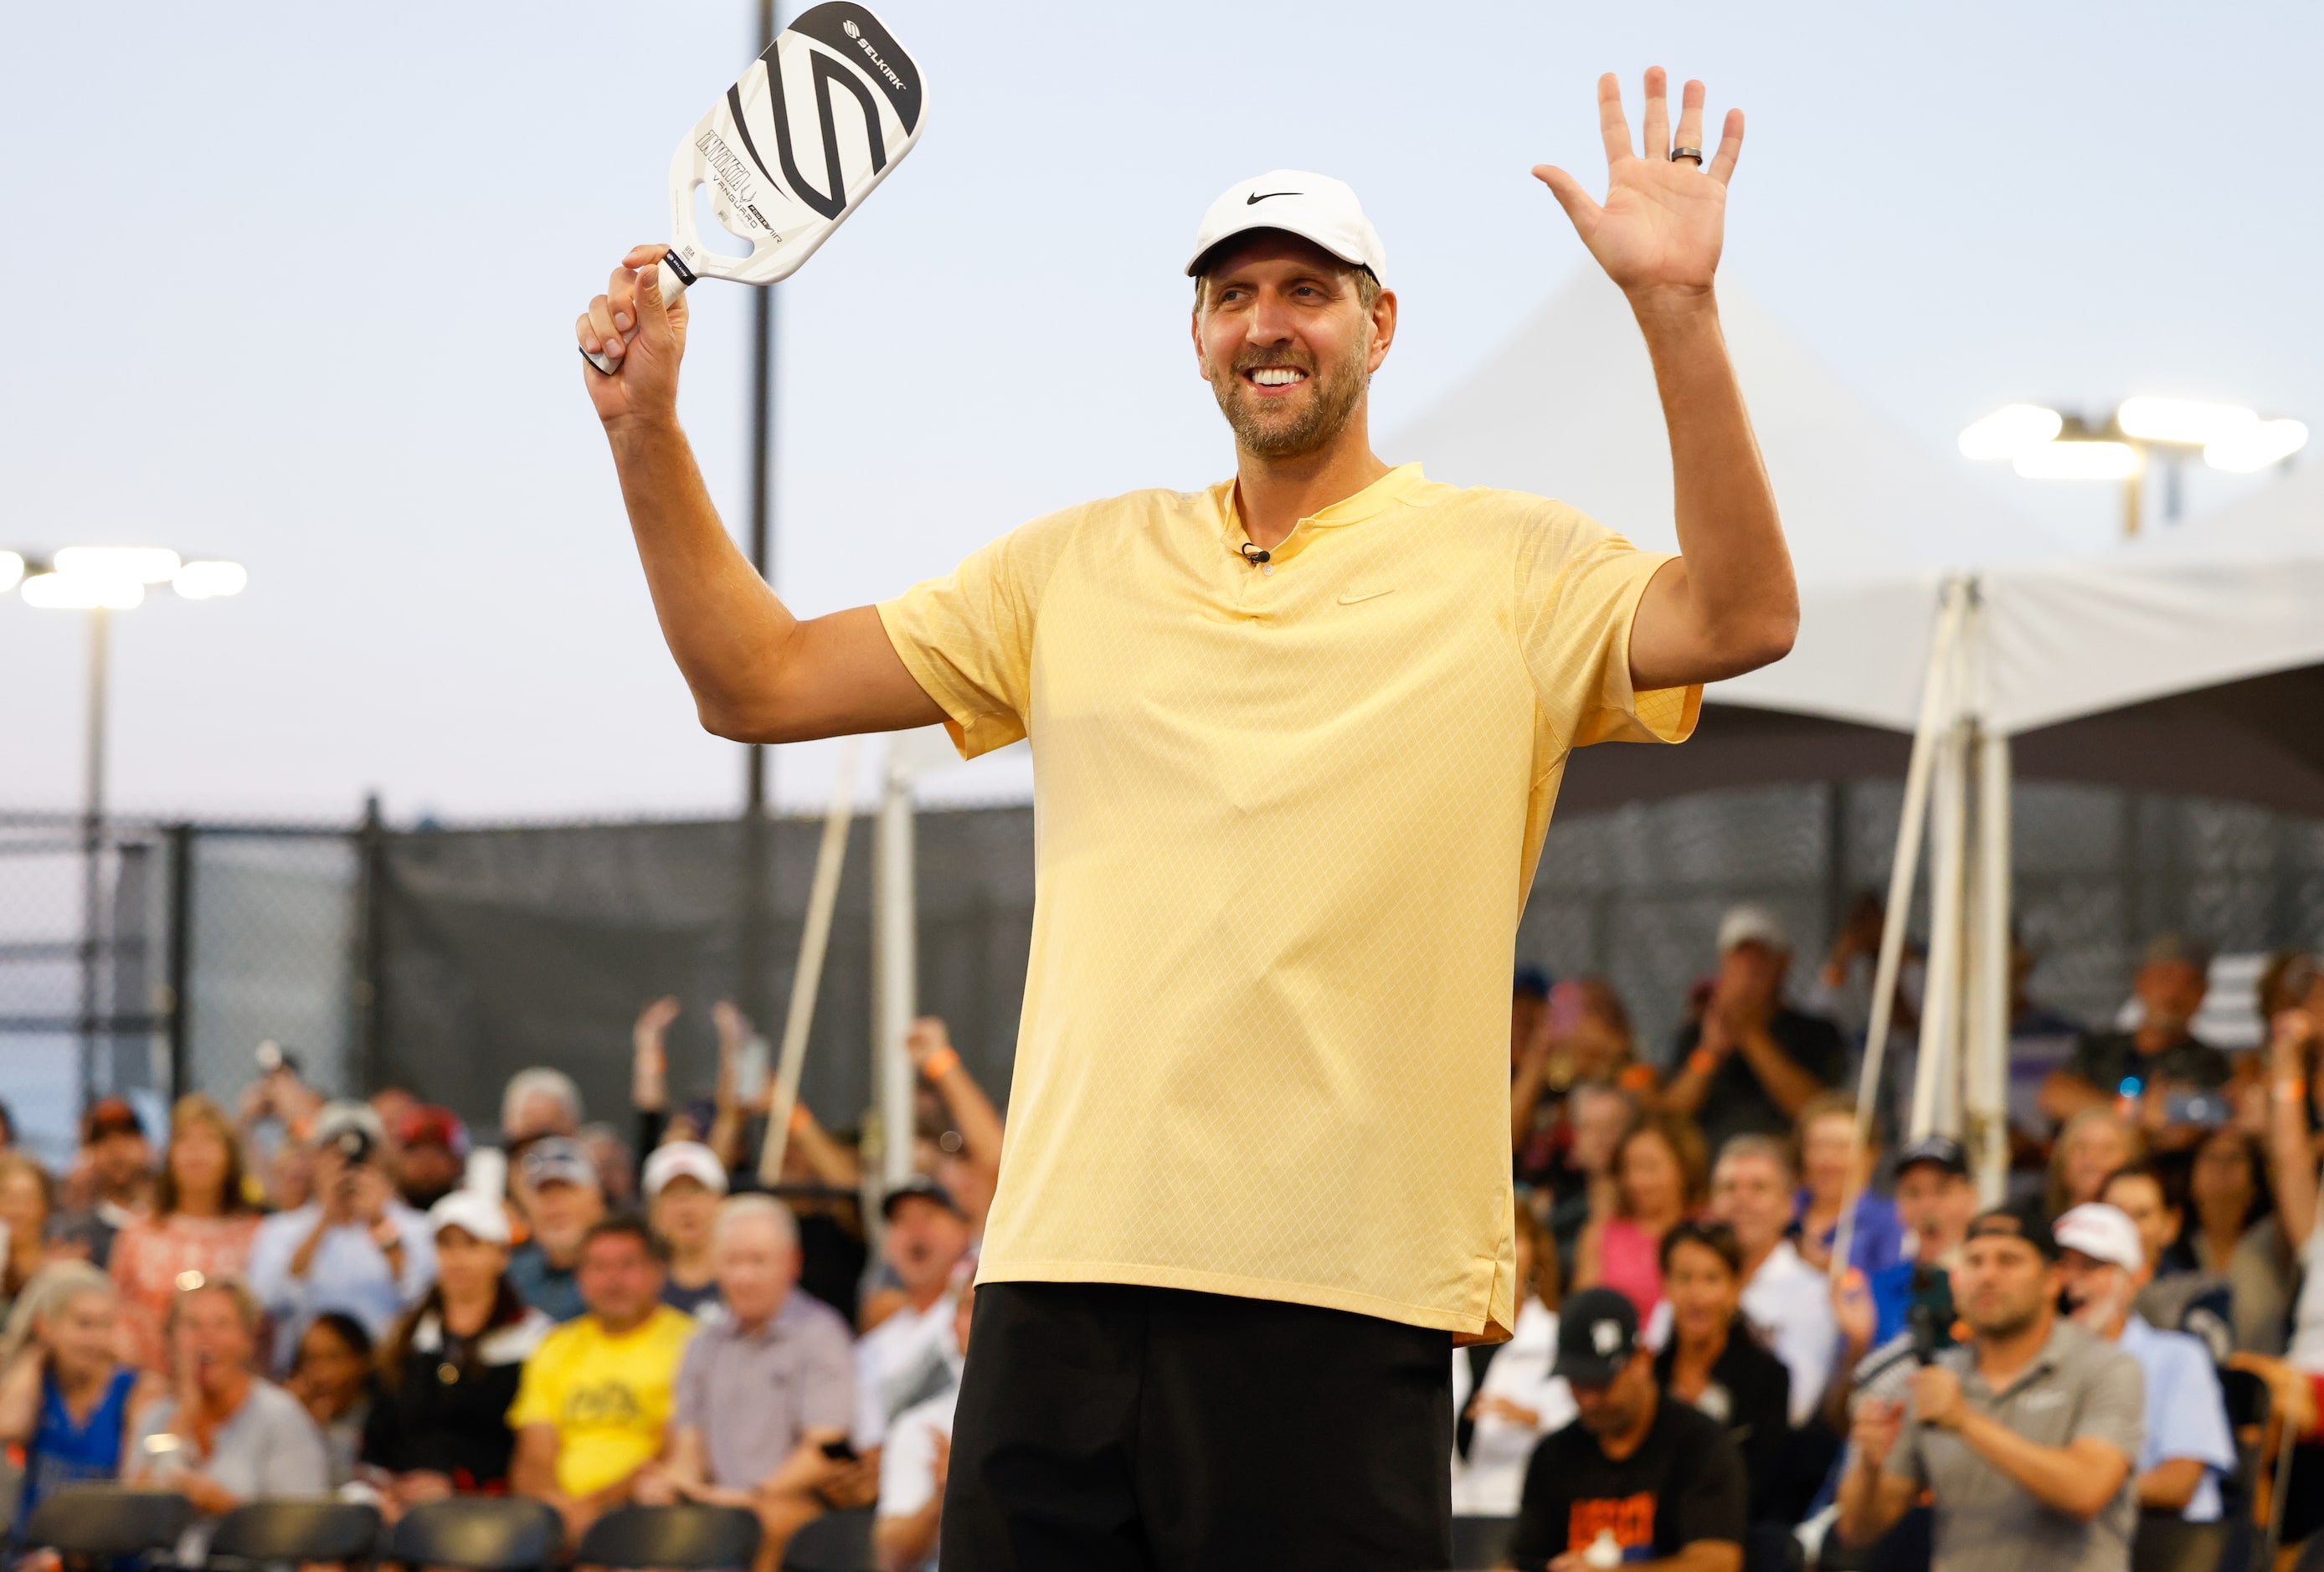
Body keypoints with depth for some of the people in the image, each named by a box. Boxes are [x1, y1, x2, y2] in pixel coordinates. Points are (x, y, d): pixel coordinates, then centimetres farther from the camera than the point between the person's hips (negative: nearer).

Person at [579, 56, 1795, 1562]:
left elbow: (1742, 618, -14)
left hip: (1345, 1288, -3)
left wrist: (1678, 309, -22)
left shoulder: (1505, 563, 5)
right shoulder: (1080, 566, 16)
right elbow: (761, 682, 16)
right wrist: (647, 433, 4)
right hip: (1067, 1262, 4)